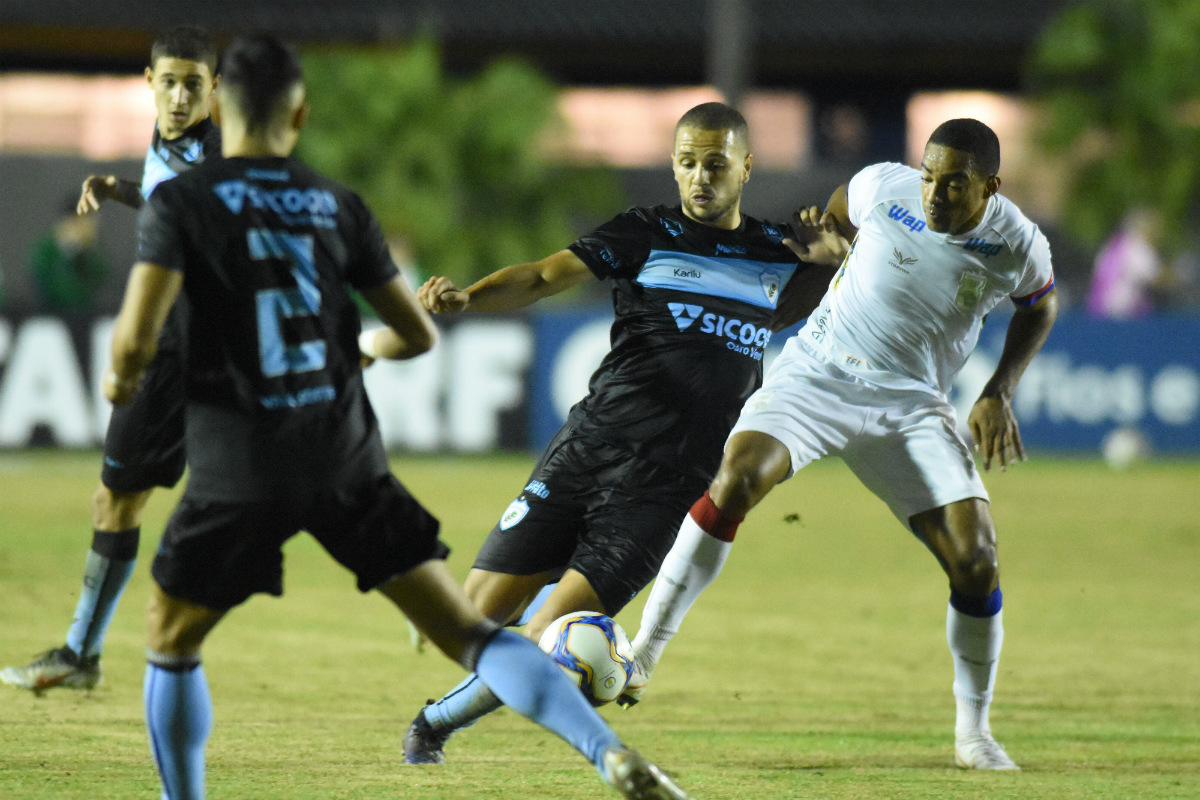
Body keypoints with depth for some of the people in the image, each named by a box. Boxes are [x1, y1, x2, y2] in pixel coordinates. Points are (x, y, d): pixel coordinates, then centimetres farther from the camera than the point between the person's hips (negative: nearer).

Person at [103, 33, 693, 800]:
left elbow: (136, 339, -13)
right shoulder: (338, 205, 9)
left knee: (170, 645, 20)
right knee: (468, 631, 1)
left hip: (239, 471, -3)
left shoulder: (180, 202, -2)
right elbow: (418, 334, 13)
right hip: (347, 461, 3)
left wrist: (121, 379, 10)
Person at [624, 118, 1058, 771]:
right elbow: (839, 211, 13)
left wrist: (1000, 393, 3)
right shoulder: (883, 188, -12)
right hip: (816, 372, -1)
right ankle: (641, 656, -22)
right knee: (736, 477, -28)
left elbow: (1040, 306, 13)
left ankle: (972, 731, 11)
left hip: (911, 404, 1)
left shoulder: (1017, 246, -10)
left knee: (975, 562, -10)